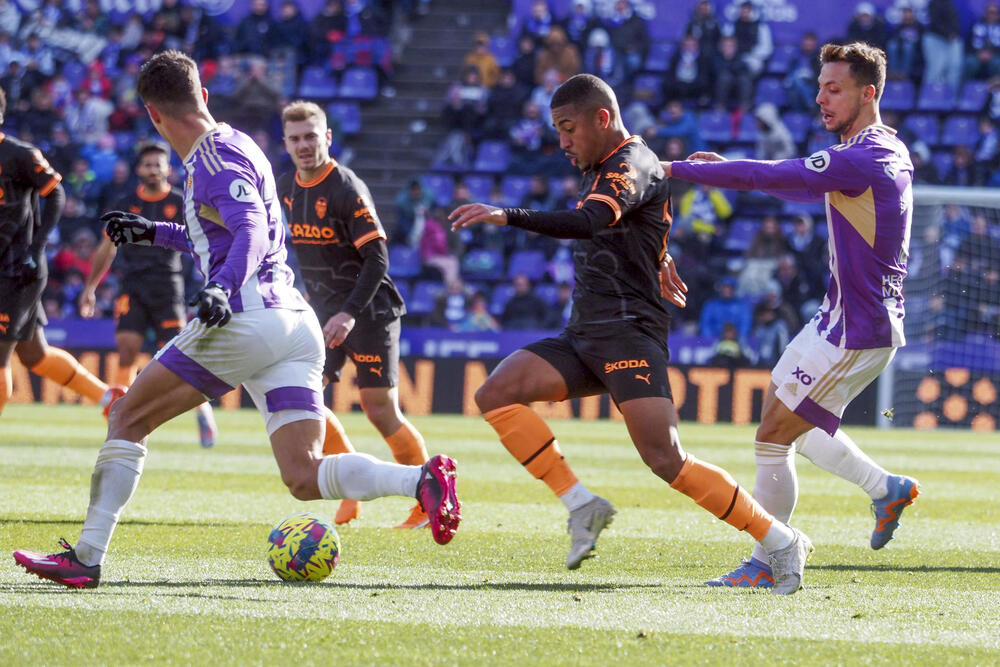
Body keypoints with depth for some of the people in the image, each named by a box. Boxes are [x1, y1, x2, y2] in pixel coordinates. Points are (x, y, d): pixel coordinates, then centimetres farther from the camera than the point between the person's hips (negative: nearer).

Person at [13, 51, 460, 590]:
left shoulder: (215, 158, -5)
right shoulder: (235, 144, 23)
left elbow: (251, 231, -21)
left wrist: (222, 287, -37)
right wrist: (154, 233, 44)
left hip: (246, 318, -8)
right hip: (296, 320, 8)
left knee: (127, 419, 5)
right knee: (305, 479, -3)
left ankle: (87, 557, 1)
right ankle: (422, 479, -25)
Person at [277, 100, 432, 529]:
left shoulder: (348, 190, -17)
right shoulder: (285, 189, 4)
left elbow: (377, 261, -19)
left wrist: (349, 315, -26)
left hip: (370, 311, -7)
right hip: (324, 313, 7)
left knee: (381, 411, -9)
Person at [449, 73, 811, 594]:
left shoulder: (631, 166, -11)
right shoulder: (601, 170, 20)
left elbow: (588, 223, -30)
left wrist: (507, 217, -37)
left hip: (628, 332, -9)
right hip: (584, 336, 9)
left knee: (666, 460, -19)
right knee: (495, 394, -10)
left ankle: (781, 542, -10)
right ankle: (582, 505, -9)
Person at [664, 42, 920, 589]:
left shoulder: (861, 160, -22)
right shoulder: (886, 151, 10)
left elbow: (770, 176, -23)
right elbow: (810, 189, 25)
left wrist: (675, 169, -17)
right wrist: (731, 168, 18)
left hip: (855, 333, -10)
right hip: (842, 319, 10)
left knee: (772, 438, -4)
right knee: (784, 419, 21)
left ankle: (766, 565, 7)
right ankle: (887, 488, 25)